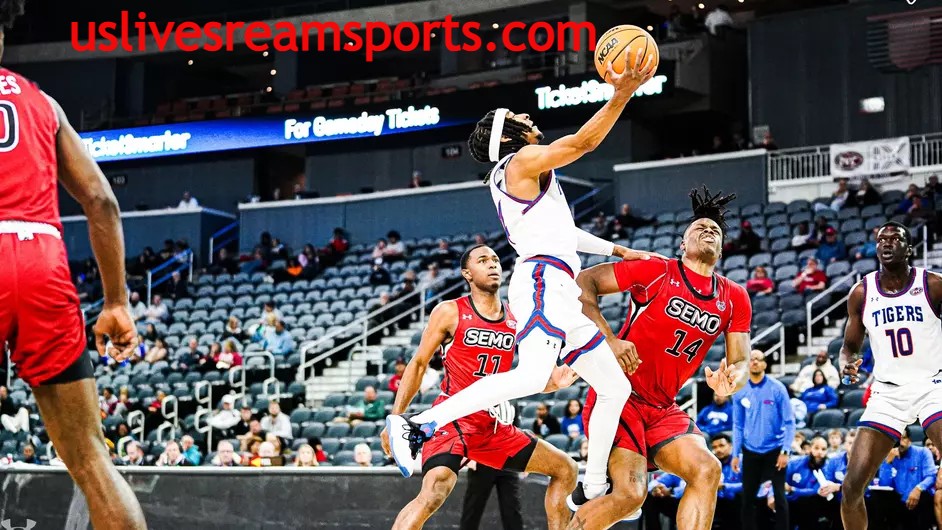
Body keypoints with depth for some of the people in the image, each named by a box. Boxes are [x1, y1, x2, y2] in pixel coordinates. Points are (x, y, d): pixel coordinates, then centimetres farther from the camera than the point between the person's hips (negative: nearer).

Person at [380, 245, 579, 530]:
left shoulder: (517, 319, 11)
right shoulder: (450, 312, -2)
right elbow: (418, 364, 2)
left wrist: (554, 382, -6)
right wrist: (395, 418, -4)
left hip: (496, 425, 7)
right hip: (454, 418, -6)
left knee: (565, 470, 9)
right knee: (433, 493, -29)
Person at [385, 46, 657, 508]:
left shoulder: (515, 179, 29)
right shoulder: (524, 161, 1)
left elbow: (560, 231, 37)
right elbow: (583, 142, -9)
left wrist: (618, 251, 40)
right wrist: (622, 95, -14)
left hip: (562, 293, 11)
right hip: (544, 279, -11)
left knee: (616, 388, 12)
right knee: (531, 377, -31)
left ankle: (594, 489, 13)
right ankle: (418, 425, -31)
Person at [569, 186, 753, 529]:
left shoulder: (734, 299, 8)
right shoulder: (658, 271, -7)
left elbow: (740, 363, 5)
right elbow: (583, 283, -8)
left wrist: (730, 379, -20)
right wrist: (609, 340, -19)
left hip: (663, 409, 6)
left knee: (707, 470, -16)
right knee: (630, 493, -21)